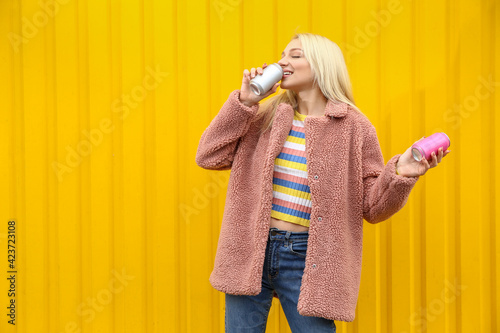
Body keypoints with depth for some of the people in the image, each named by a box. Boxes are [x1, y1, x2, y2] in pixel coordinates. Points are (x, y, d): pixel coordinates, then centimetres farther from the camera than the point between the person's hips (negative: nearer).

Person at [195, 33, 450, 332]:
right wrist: (243, 102, -4)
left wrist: (400, 175, -22)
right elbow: (209, 157, 0)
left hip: (305, 259, -3)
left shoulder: (354, 128, -3)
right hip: (249, 251, 3)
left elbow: (372, 208, -2)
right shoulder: (265, 115, 6)